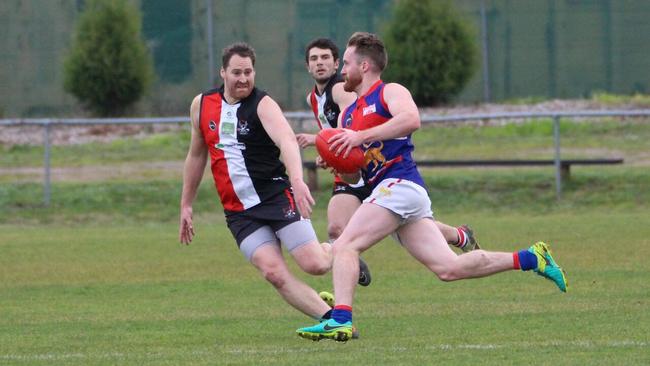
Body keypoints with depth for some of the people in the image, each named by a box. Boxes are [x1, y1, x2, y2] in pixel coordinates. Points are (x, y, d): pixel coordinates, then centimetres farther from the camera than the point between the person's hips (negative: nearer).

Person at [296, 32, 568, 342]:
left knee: (344, 246, -17)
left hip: (399, 184, -9)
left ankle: (340, 320, -28)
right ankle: (530, 258, 7)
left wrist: (362, 137, -21)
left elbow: (411, 119, -22)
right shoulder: (349, 114, 26)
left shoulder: (390, 92, 1)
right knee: (449, 268, 1)